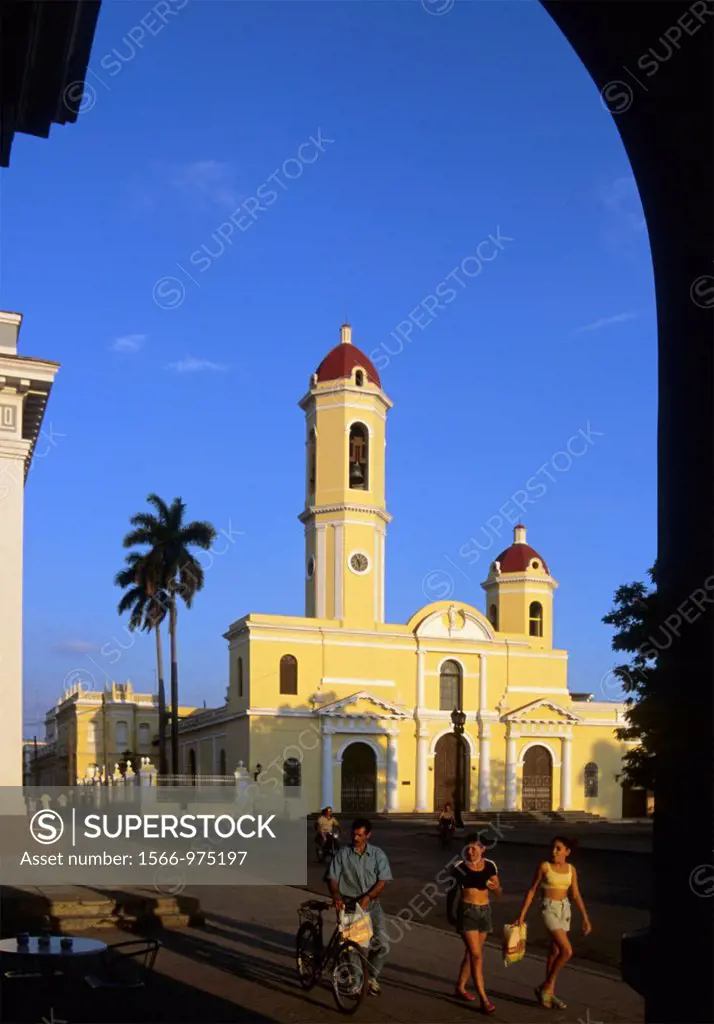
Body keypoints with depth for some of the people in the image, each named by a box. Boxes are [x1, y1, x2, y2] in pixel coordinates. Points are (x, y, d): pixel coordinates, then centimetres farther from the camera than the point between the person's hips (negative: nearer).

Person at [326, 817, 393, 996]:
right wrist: (336, 896, -23)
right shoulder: (342, 854, 0)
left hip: (371, 904, 1)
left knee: (382, 944, -6)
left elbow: (382, 881, -6)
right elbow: (332, 878, -5)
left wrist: (367, 897, -21)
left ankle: (372, 978, 17)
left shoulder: (378, 854, 1)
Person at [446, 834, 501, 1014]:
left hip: (485, 911, 4)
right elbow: (452, 891, 3)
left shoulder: (490, 866, -1)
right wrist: (449, 913, 9)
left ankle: (460, 987, 33)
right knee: (477, 954, -10)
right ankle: (484, 999, -10)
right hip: (467, 911, -4)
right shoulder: (459, 867, -9)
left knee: (471, 952, 16)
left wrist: (494, 887, -17)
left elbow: (499, 892, 5)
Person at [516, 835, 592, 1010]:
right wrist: (522, 914, -6)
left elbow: (576, 895, 9)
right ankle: (546, 987, 2)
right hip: (549, 908, -5)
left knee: (555, 952, 10)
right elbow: (532, 891, -5)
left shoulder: (571, 869, 3)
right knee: (567, 951, -15)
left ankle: (549, 993, 22)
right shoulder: (544, 866, -10)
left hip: (564, 909, 5)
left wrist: (585, 919, 7)